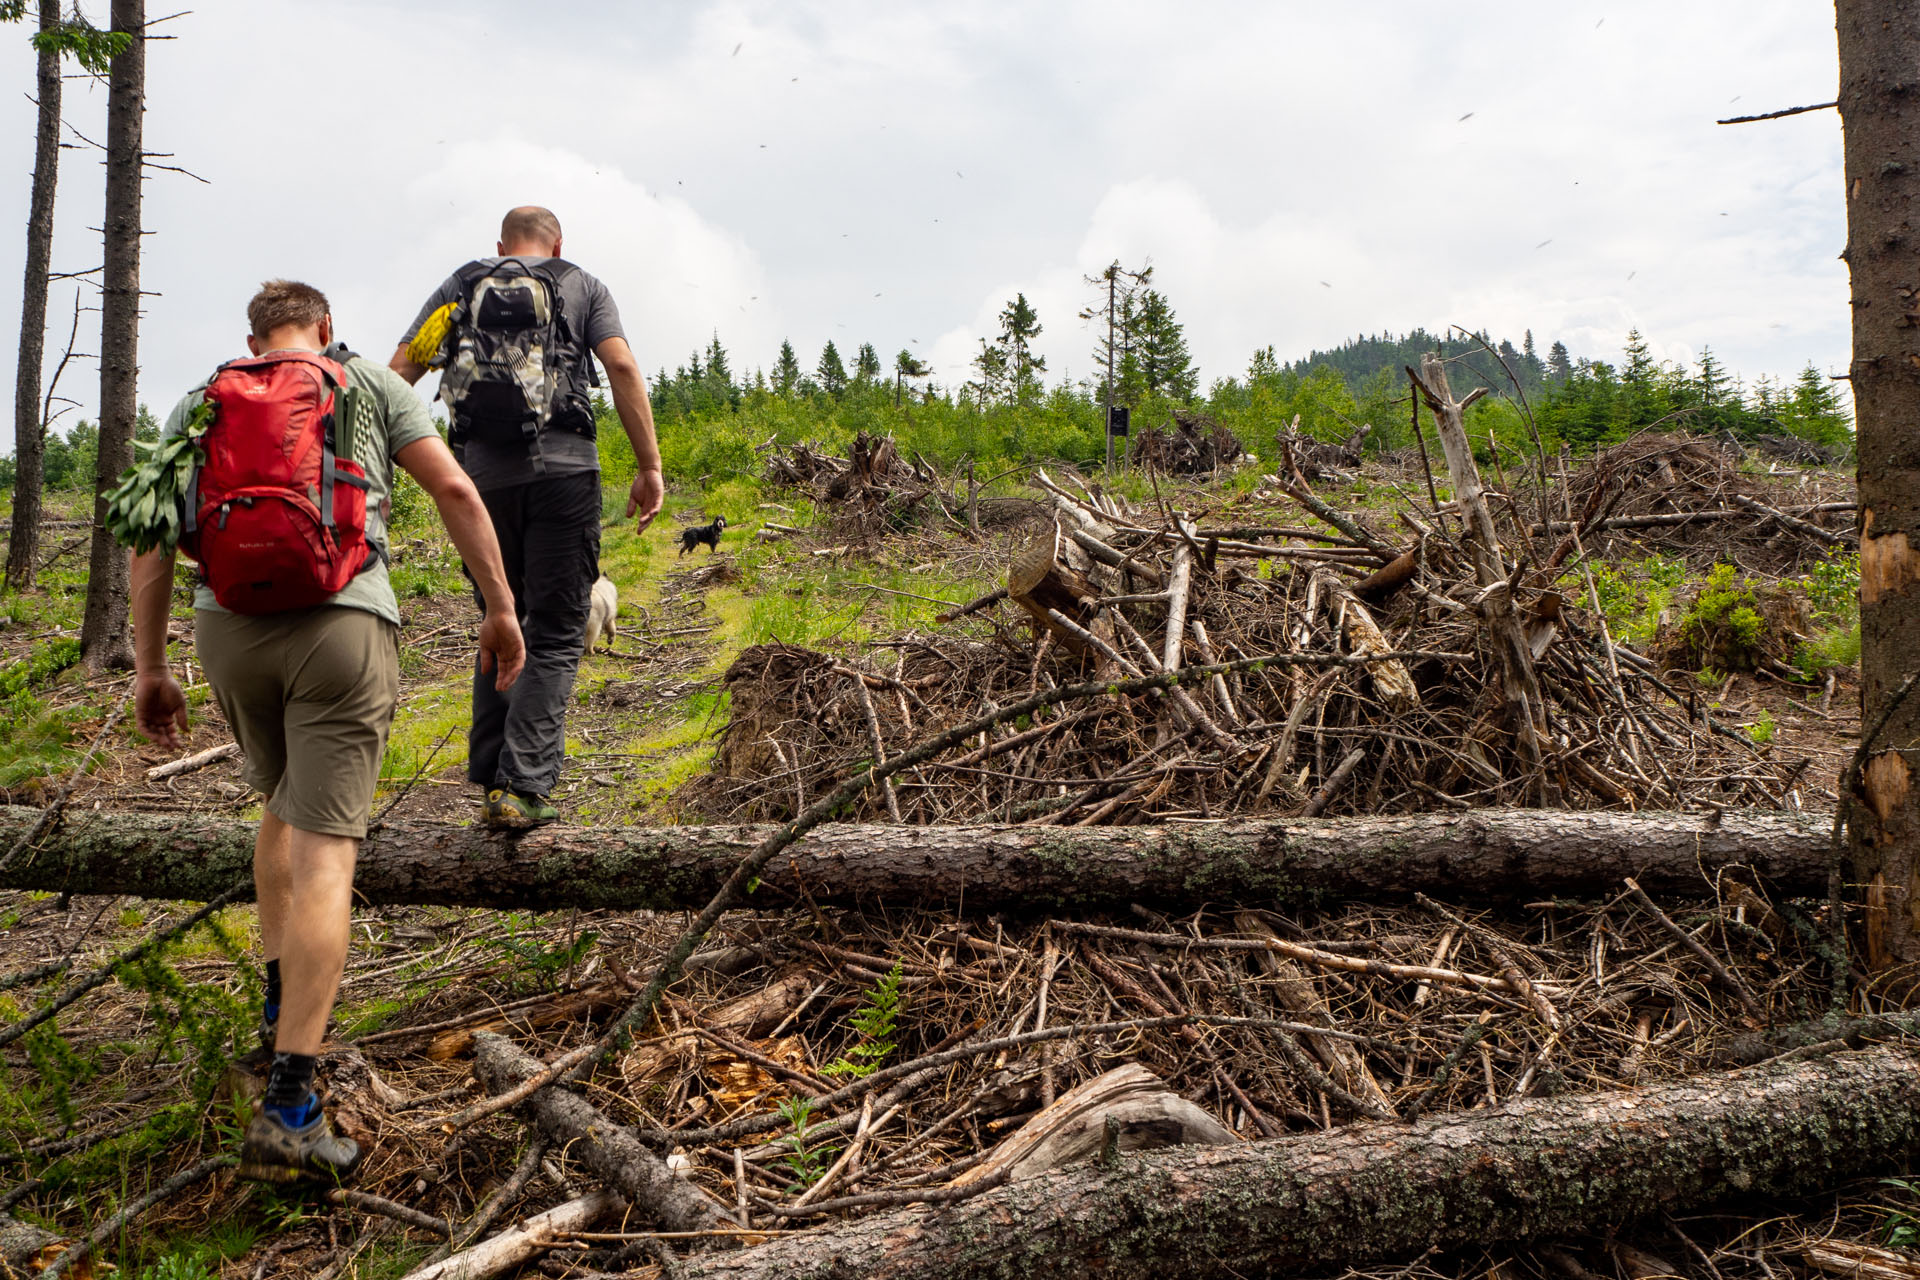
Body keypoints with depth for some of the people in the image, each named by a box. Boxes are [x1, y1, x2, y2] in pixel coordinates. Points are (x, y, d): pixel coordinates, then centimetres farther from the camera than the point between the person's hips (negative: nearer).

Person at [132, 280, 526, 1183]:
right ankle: (288, 1108, -10)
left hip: (229, 628, 4)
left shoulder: (199, 403, 20)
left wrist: (149, 668, 14)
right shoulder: (371, 383, 14)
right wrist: (501, 608, 5)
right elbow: (454, 490, 2)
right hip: (342, 624, -4)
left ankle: (281, 1007, 30)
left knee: (284, 805, 29)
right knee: (323, 851, -7)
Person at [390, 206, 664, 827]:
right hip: (563, 471, -3)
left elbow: (400, 370, 11)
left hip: (484, 474, 3)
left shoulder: (459, 286, 20)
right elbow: (622, 367, -2)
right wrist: (650, 468, -4)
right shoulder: (581, 286, 14)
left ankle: (489, 779, 17)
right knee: (556, 638, 1)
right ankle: (522, 787, -10)